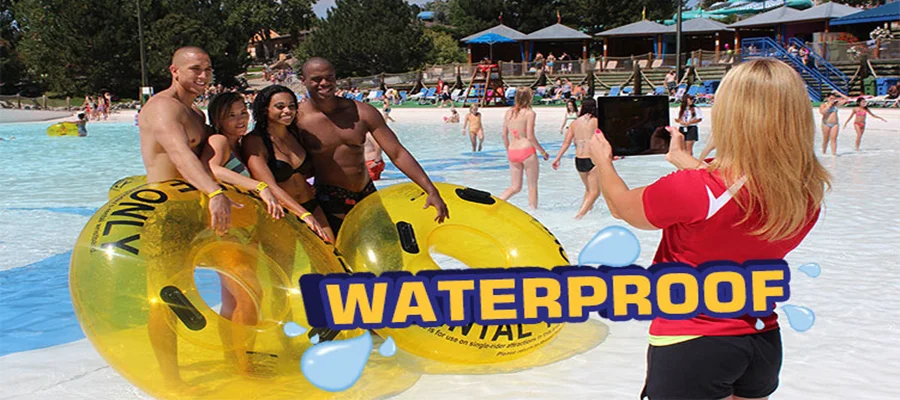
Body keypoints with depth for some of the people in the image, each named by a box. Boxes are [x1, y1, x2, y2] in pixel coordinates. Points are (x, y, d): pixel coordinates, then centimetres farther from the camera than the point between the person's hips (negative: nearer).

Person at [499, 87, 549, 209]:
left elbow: (504, 135, 10)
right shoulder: (530, 113, -9)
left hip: (512, 153, 5)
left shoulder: (508, 112, 7)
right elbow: (530, 136, -13)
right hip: (527, 151, -5)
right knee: (532, 186, 9)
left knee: (515, 187, 14)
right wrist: (543, 152, -3)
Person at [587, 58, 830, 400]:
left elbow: (621, 206, -6)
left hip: (691, 344, -6)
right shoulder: (809, 195, -8)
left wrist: (603, 161, 14)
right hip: (763, 341, 6)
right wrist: (683, 158, 24)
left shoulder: (691, 191, -26)